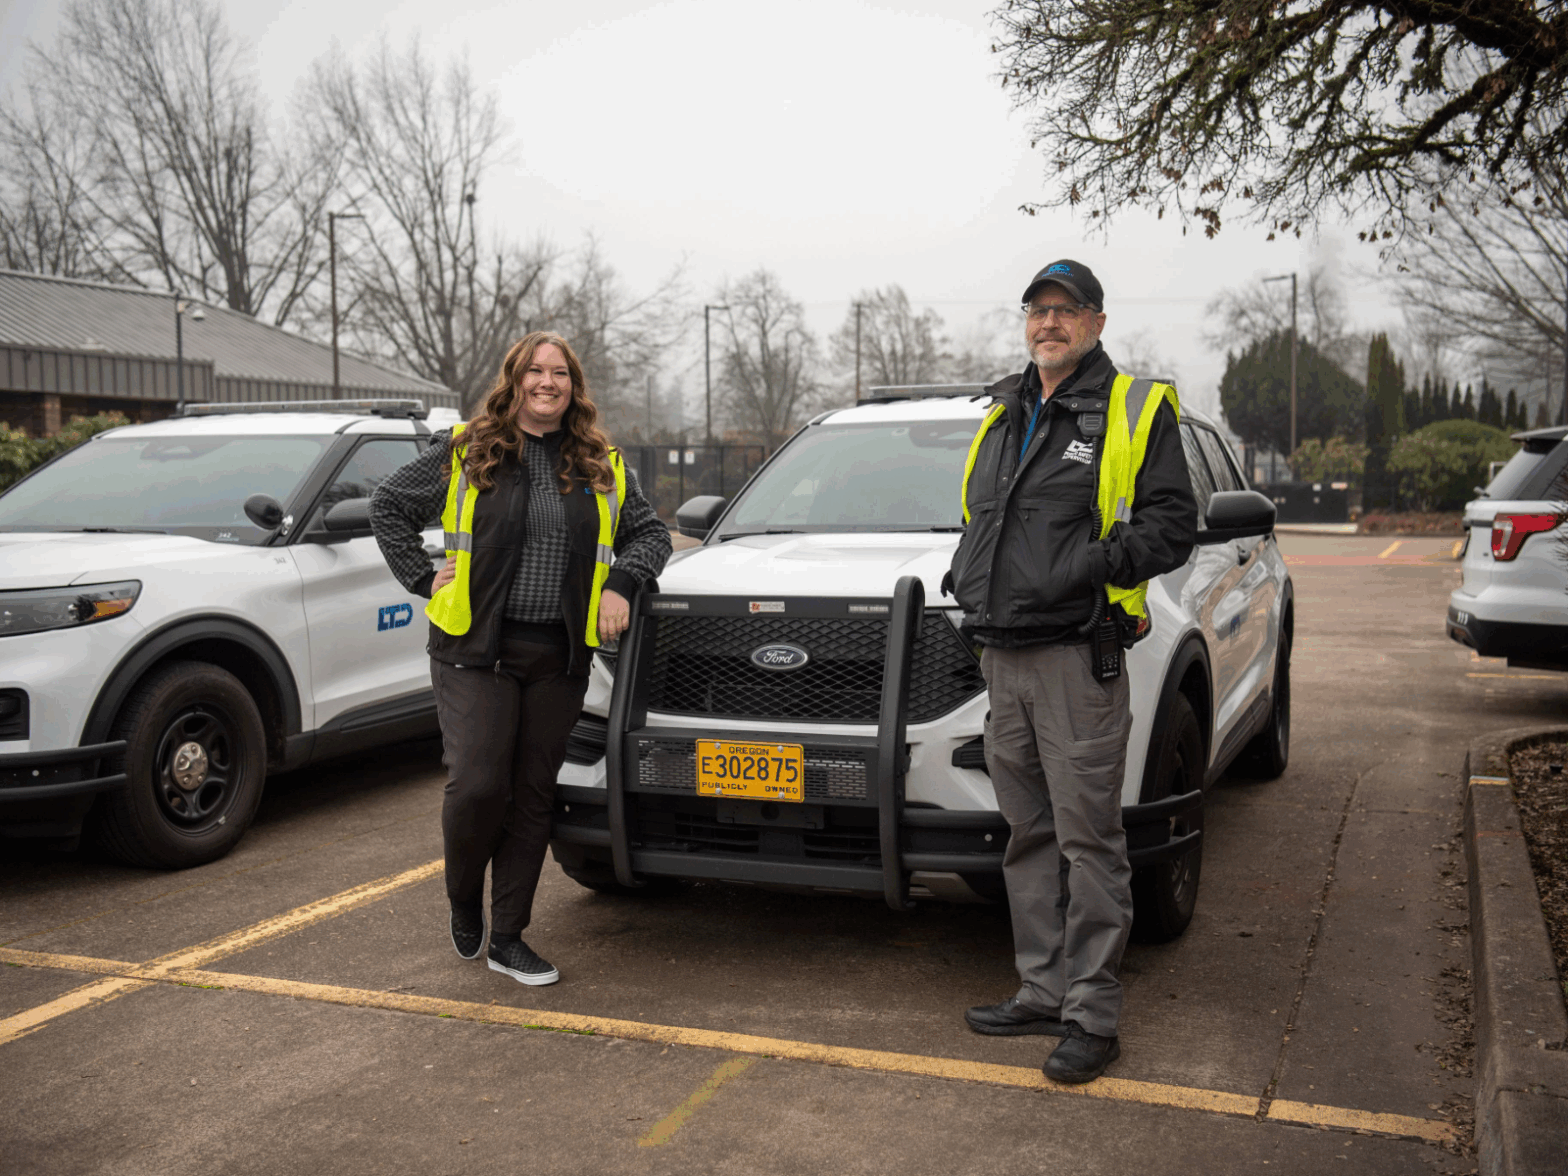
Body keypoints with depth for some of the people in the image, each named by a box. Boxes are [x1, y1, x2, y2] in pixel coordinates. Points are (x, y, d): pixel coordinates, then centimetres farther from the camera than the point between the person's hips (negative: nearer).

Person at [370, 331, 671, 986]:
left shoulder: (603, 467, 10)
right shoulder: (464, 452, 2)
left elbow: (650, 532, 17)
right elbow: (388, 506, 9)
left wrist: (621, 583, -1)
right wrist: (422, 579, 0)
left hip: (559, 656, 3)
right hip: (474, 649, -3)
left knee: (533, 796, 5)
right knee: (477, 786, -10)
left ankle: (507, 937, 18)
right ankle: (464, 900, 21)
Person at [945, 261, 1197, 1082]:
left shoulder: (1135, 412, 0)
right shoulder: (1004, 414, 20)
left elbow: (1173, 521, -7)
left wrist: (1100, 564, -21)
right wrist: (968, 576, 11)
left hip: (1076, 656, -6)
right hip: (1003, 653, 7)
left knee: (1087, 837, -4)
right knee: (1030, 835, 12)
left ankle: (1092, 1014, 4)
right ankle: (1043, 991, 23)